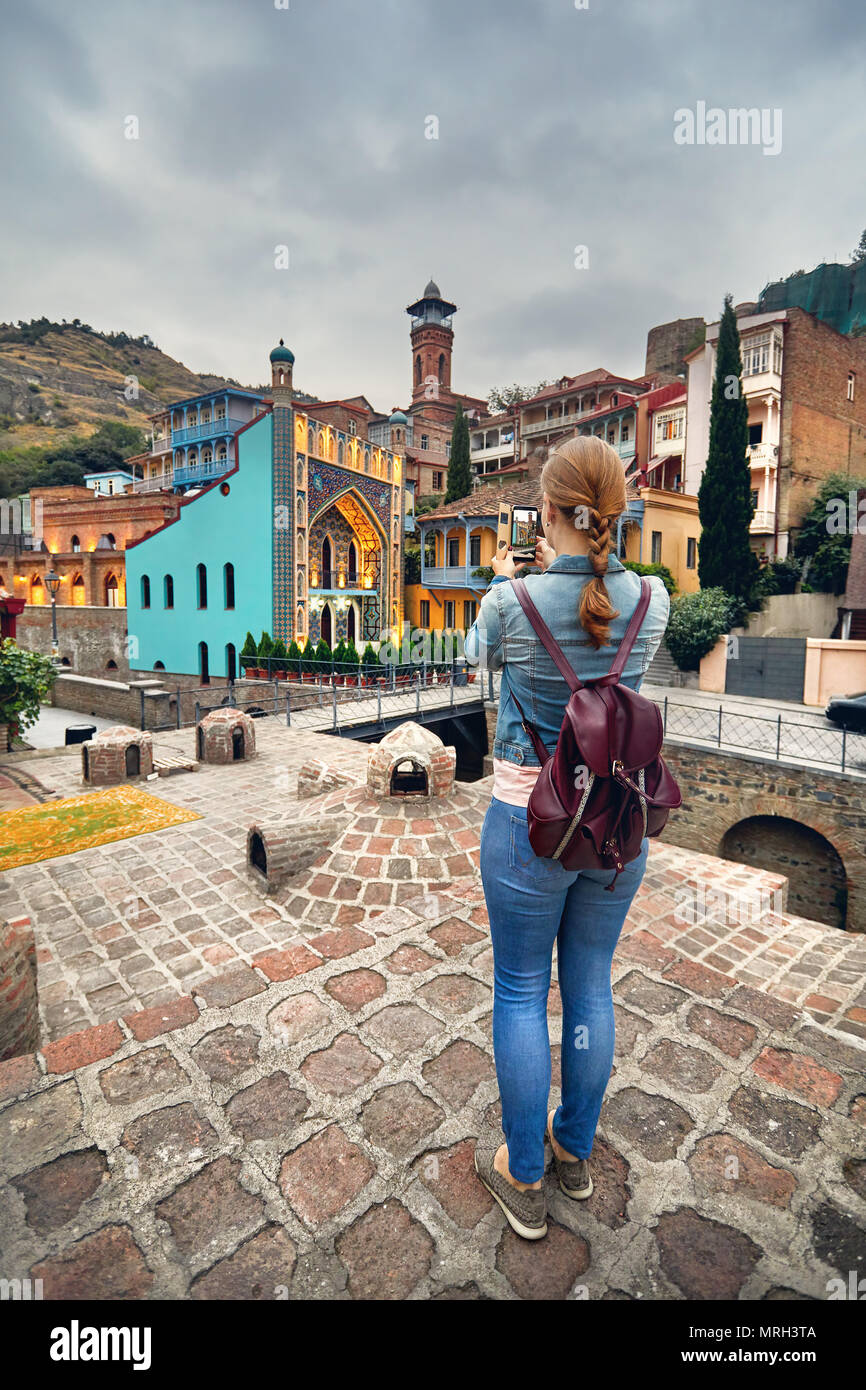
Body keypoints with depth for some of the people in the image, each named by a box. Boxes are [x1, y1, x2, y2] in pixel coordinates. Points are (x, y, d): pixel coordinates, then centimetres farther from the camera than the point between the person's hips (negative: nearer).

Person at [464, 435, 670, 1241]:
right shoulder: (651, 599, -8)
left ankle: (523, 1178, 35)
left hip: (530, 822, -4)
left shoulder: (513, 602, -17)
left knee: (521, 993, 15)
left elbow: (479, 656, 7)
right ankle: (575, 1151, 44)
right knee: (591, 984, 21)